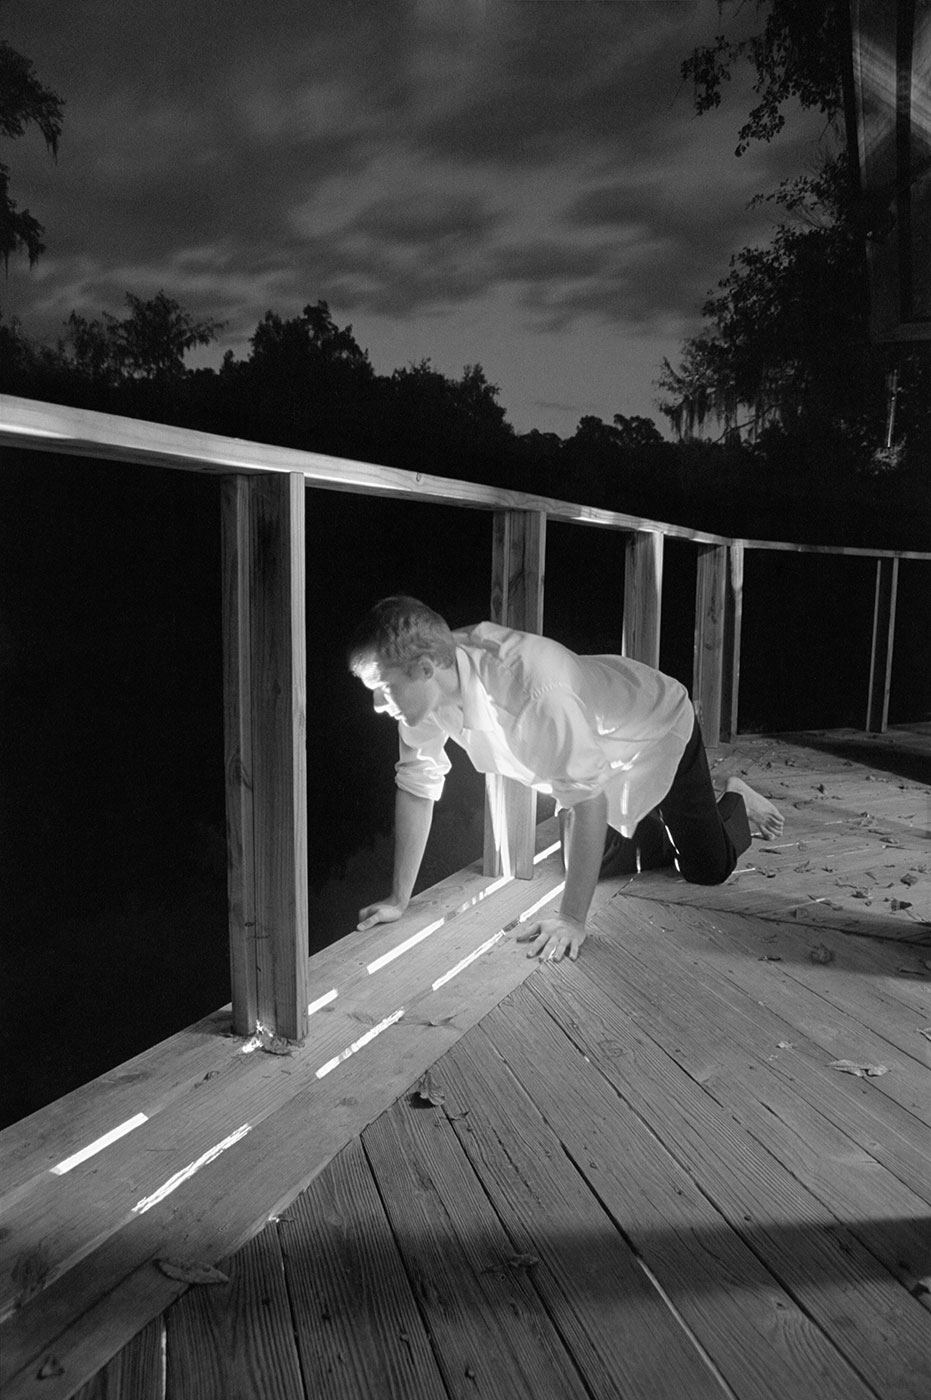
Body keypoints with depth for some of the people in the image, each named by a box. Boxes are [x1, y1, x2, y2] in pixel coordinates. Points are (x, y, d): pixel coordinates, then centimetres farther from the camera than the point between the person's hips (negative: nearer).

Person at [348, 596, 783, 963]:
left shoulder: (533, 689, -48)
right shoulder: (427, 684, -25)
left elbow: (588, 799, -44)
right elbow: (416, 784, -15)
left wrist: (571, 920, -42)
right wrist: (398, 900, -13)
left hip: (657, 728, -6)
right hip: (592, 748, 6)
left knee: (707, 869, 0)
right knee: (587, 865, 12)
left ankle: (735, 803, 33)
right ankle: (669, 834, 40)